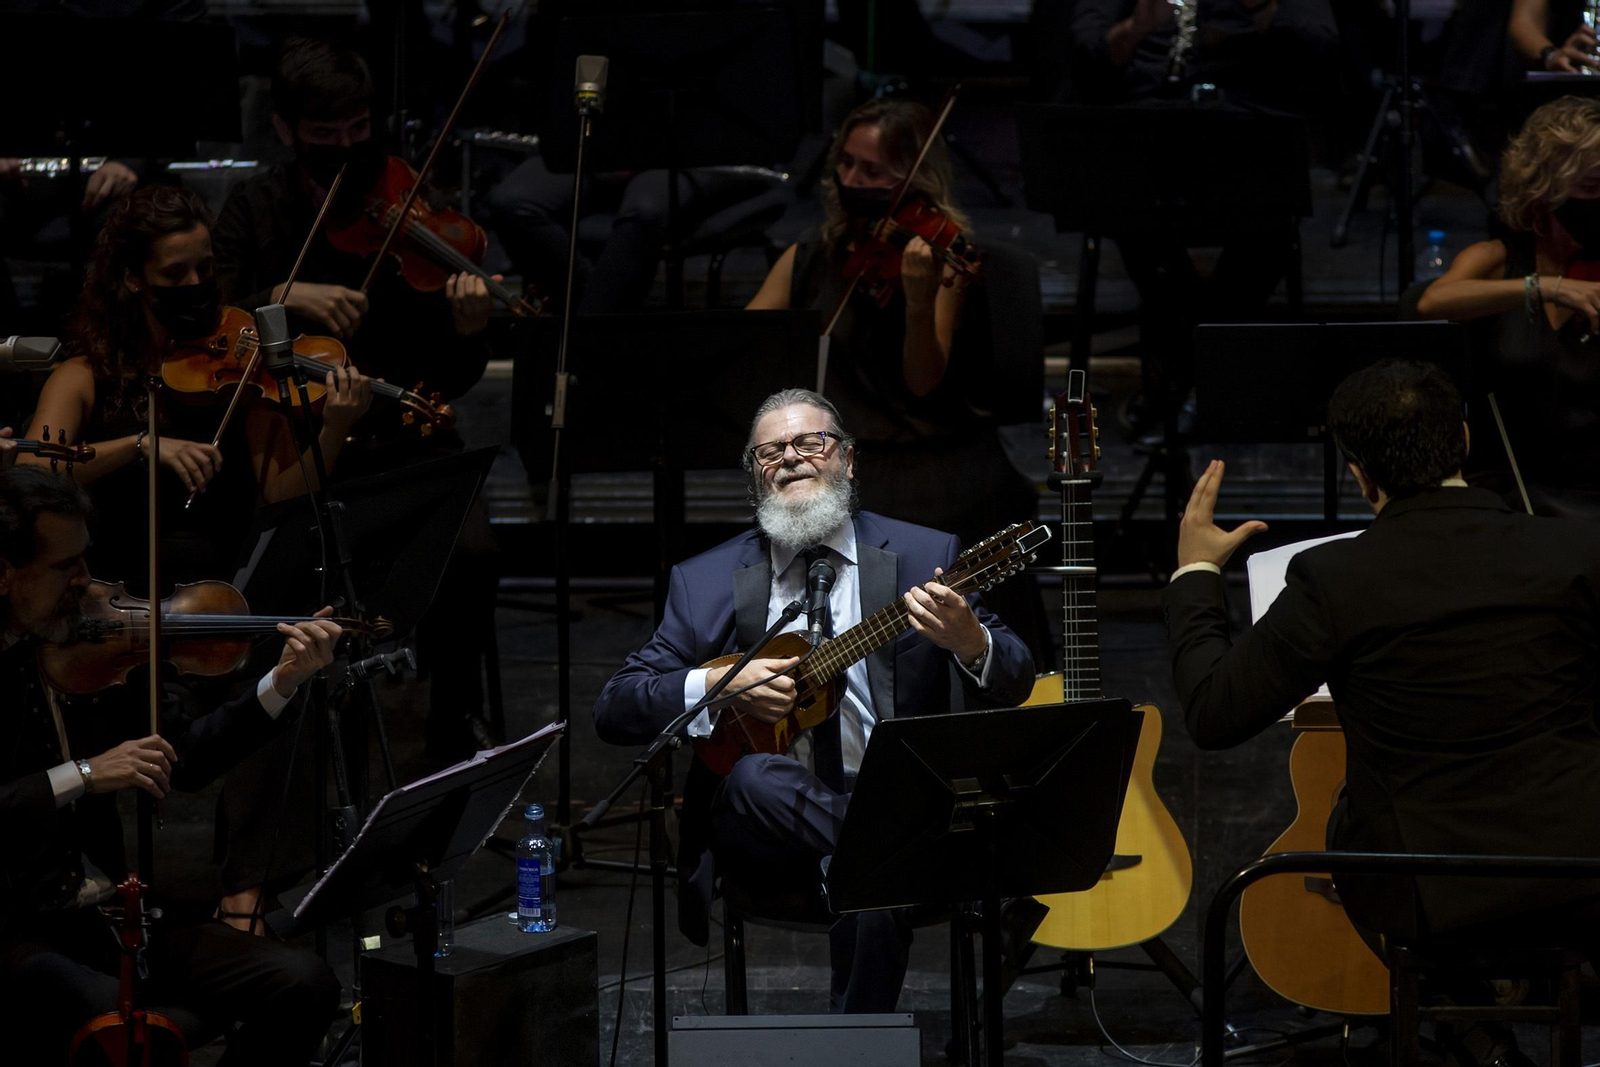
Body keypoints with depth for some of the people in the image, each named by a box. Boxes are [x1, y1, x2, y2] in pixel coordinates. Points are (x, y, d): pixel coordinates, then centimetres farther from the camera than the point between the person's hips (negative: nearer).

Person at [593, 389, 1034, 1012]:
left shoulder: (925, 557, 8)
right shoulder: (706, 582, 11)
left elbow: (1014, 689, 3)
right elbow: (613, 710, 6)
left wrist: (968, 640, -21)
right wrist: (717, 686, -11)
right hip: (768, 820, 1)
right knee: (754, 779, -35)